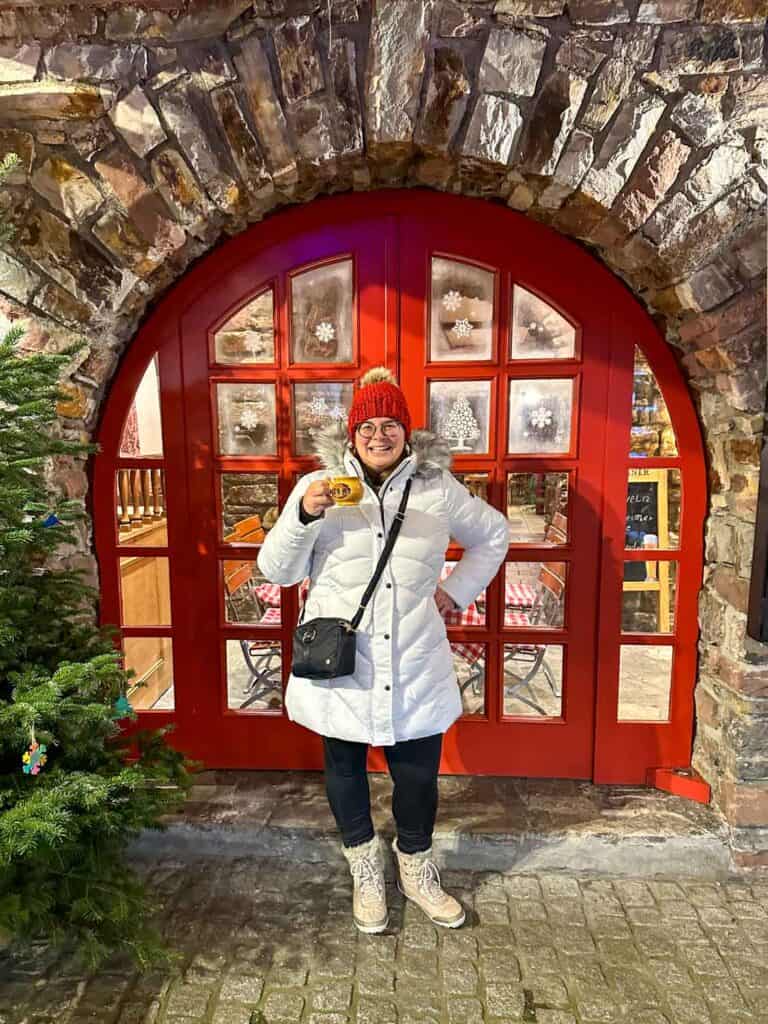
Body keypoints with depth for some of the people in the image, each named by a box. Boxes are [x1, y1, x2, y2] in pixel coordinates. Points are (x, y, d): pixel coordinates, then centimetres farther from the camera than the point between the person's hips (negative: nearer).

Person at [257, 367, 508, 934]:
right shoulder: (318, 487, -4)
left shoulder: (439, 490, 0)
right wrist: (304, 514, -22)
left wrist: (459, 590, 6)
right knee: (345, 766, 16)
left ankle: (417, 869, 42)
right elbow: (277, 570, -5)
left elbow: (494, 533, 16)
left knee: (419, 771, 12)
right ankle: (365, 869, 44)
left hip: (415, 663, 1)